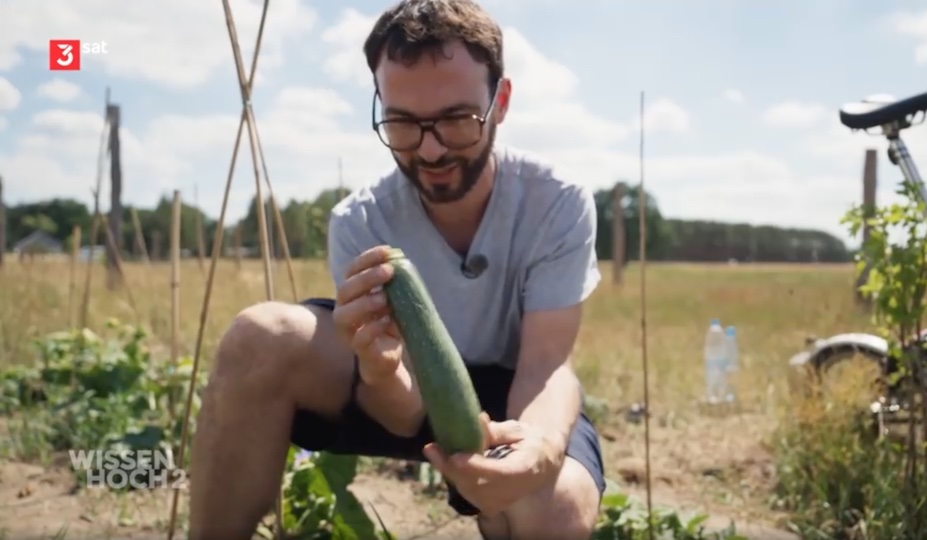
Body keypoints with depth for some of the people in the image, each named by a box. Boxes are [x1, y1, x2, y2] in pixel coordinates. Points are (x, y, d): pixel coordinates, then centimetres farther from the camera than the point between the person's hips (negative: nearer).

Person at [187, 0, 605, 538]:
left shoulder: (559, 204, -19)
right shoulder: (360, 222, -18)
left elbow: (548, 366, -25)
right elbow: (407, 411, -21)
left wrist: (543, 444, -50)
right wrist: (380, 370, -47)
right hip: (410, 395, 1)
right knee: (261, 337, -28)